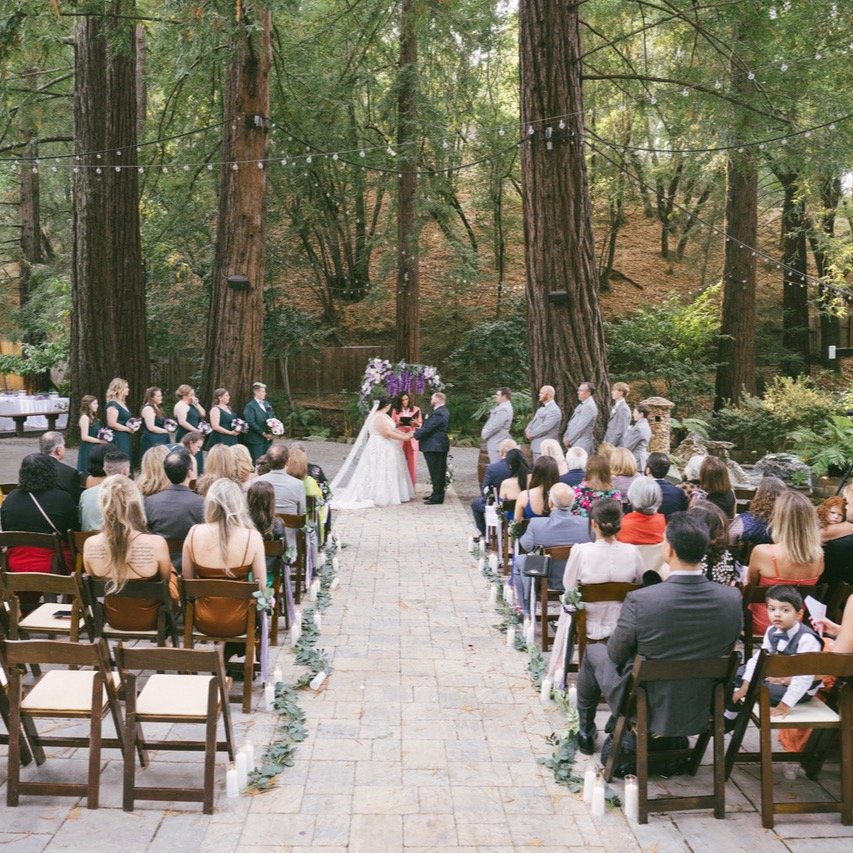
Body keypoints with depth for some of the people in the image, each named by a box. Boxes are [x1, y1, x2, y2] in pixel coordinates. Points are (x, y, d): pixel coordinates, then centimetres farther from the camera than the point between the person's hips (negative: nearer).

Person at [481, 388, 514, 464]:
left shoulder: (504, 409, -19)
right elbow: (492, 421, 22)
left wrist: (485, 434, -11)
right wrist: (485, 431, 6)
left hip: (497, 444, -11)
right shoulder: (502, 407, 16)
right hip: (494, 442, 11)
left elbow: (495, 426, -24)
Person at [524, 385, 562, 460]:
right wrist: (528, 430, 0)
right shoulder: (541, 408, 18)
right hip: (536, 446, 10)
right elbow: (533, 422, 21)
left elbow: (545, 427, -22)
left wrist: (531, 434, -12)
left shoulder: (554, 410, -15)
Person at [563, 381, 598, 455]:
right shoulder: (581, 405, 16)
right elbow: (571, 422, 20)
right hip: (576, 443, 9)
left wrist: (569, 440, -13)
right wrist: (566, 436, 9)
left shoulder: (589, 406, -15)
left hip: (582, 445, -9)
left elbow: (580, 427, -19)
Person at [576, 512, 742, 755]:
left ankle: (585, 732, 42)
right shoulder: (732, 599, -18)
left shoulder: (639, 601, -30)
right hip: (701, 714, 4)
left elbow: (616, 655, -13)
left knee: (594, 652, 25)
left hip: (645, 711, -3)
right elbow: (726, 650, 0)